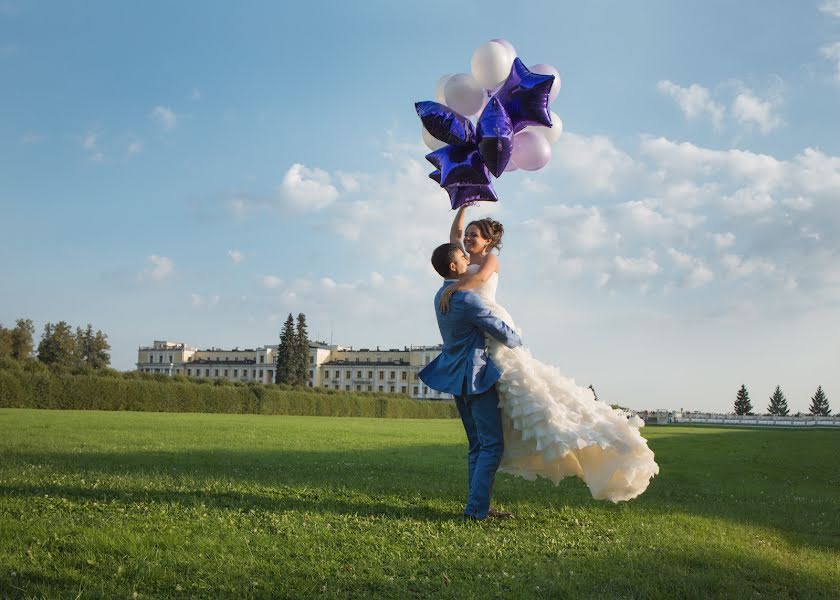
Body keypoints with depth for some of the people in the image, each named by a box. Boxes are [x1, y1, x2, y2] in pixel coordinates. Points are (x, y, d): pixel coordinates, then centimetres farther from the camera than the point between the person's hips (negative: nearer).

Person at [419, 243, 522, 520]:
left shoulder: (440, 297, 10)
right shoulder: (467, 299, -19)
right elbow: (502, 332, -14)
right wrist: (517, 341, 7)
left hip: (457, 377, 9)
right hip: (476, 376, -9)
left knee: (477, 445, 13)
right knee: (492, 445, -4)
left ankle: (478, 506, 15)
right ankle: (476, 508, -6)